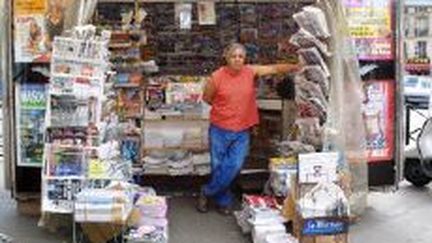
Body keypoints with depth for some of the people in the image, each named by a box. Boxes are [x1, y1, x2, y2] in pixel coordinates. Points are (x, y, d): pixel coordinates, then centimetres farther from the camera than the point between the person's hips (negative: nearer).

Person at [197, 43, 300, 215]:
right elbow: (206, 98, 5)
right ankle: (223, 201, 27)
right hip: (220, 130, -2)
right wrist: (223, 108, 6)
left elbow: (274, 69, -2)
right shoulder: (217, 77, -8)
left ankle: (207, 192, 13)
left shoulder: (250, 71, -1)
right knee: (218, 166, 5)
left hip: (242, 132, 2)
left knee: (234, 166, -6)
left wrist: (296, 67, -11)